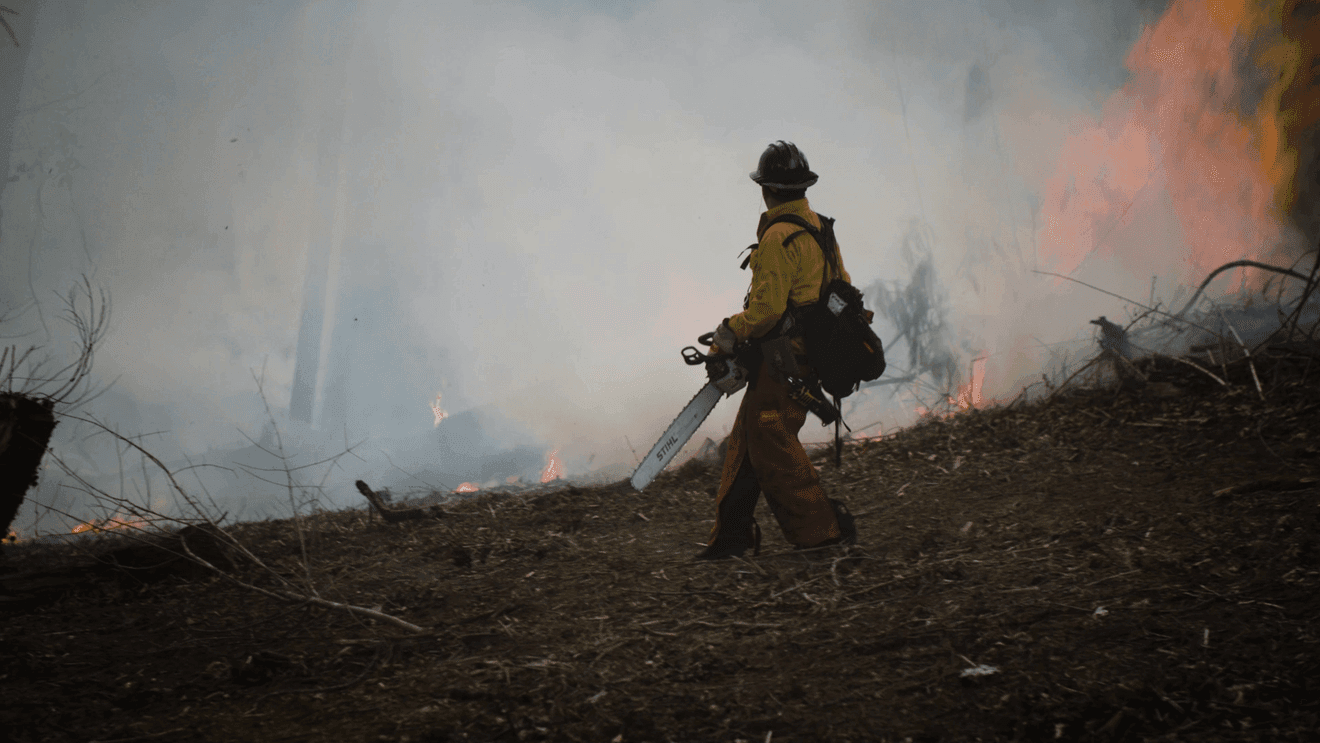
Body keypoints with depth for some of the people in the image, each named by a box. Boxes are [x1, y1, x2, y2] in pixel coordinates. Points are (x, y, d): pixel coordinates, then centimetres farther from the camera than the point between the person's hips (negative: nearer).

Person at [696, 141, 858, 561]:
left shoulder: (779, 237, -18)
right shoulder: (821, 229, 12)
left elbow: (766, 309, -22)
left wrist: (727, 336, -8)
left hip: (782, 363, -10)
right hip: (811, 354, 10)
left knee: (772, 448, -4)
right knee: (746, 441, 12)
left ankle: (824, 529, 1)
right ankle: (732, 534, 16)